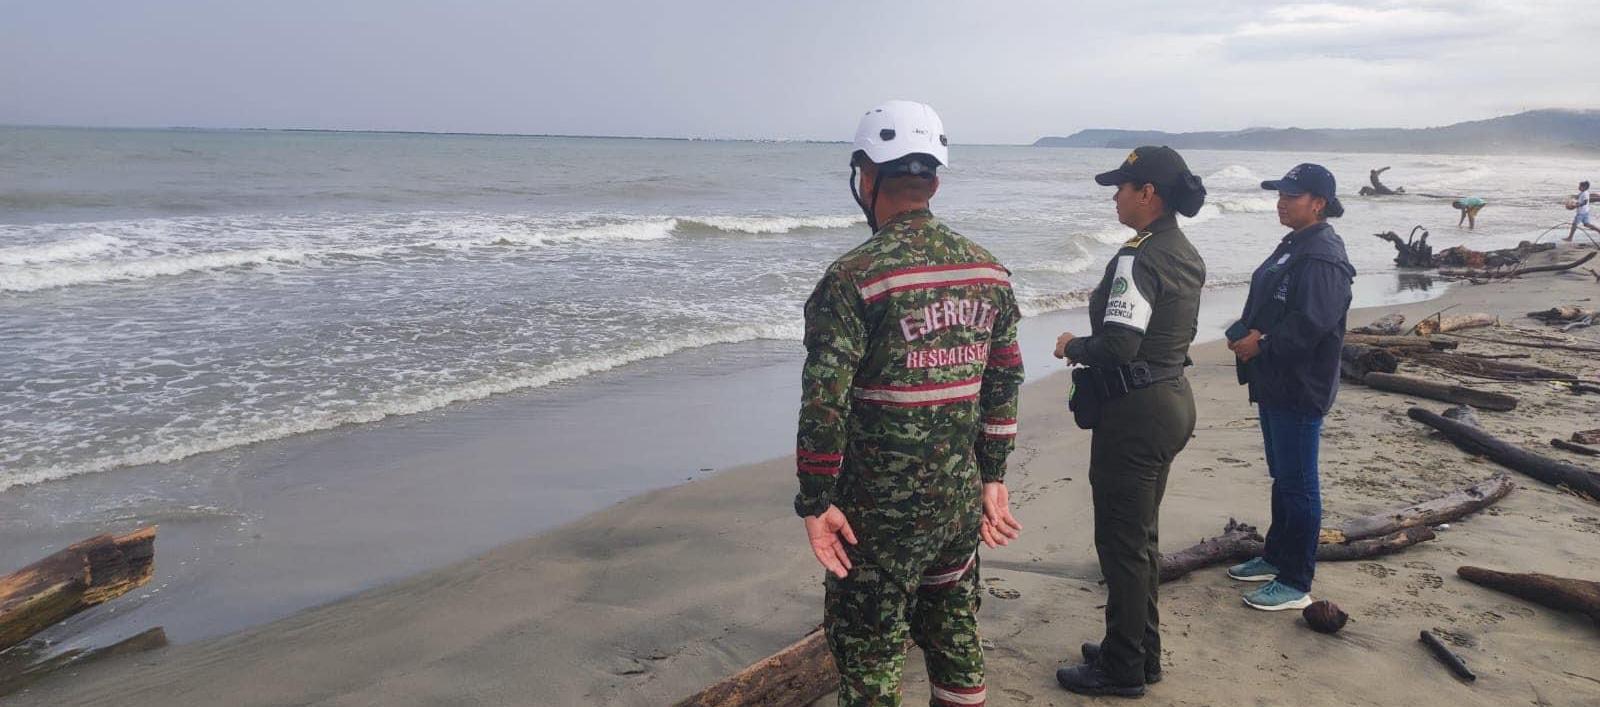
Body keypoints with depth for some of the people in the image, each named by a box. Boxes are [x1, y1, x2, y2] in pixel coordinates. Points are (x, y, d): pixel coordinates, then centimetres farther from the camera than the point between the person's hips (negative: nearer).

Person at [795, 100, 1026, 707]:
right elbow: (1004, 384, 8)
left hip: (881, 512, -6)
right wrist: (991, 478, 16)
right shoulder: (989, 270, 3)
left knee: (868, 655, 9)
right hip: (961, 499, 6)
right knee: (954, 635, 21)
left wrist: (816, 503, -10)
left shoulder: (854, 277, -16)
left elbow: (824, 403, -18)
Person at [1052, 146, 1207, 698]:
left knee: (1122, 542, 2)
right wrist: (1088, 344, 15)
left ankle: (1122, 669, 15)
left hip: (1135, 411, -10)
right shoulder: (1186, 255, 9)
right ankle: (1142, 652, 32)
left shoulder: (1137, 259, -20)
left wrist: (1072, 347, -8)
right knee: (1141, 537, 20)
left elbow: (1118, 347, -26)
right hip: (1173, 399, 10)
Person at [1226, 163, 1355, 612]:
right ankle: (1276, 557, 35)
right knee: (1282, 477, 21)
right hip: (1275, 384, 11)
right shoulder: (1293, 246, 15)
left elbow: (1311, 323, -27)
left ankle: (1296, 584, 7)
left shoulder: (1322, 255, -18)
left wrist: (1262, 343, -17)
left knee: (1298, 485, -2)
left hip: (1301, 389, -11)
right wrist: (1246, 331, 3)